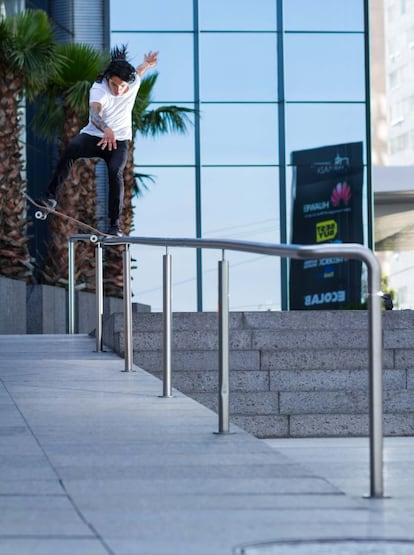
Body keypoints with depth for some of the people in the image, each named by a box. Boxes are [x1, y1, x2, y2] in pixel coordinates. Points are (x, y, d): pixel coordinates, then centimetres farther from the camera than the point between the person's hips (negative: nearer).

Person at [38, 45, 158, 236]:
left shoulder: (134, 83, -10)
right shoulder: (98, 89, -23)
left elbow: (136, 73, 19)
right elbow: (95, 111, -45)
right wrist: (106, 129, -64)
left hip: (119, 140, 2)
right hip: (94, 135, -2)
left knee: (115, 172, -26)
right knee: (71, 149, -34)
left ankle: (115, 225, -23)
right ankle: (51, 196, -33)